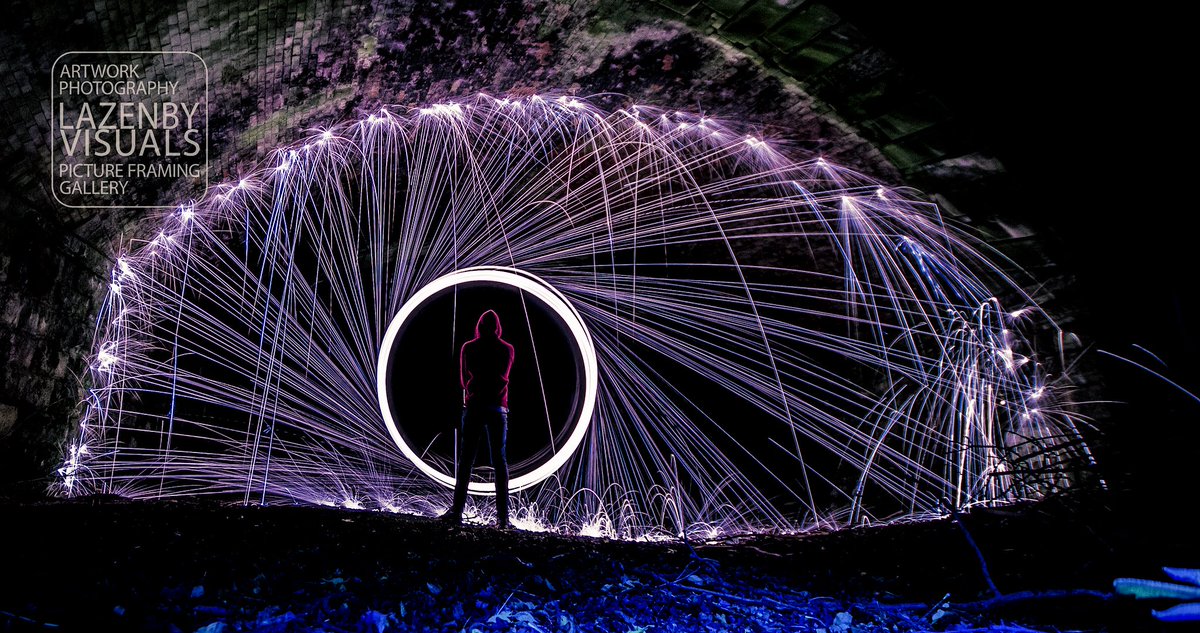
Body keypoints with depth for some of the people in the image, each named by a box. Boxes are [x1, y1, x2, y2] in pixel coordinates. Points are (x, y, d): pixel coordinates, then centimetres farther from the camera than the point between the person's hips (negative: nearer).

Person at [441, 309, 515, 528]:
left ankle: (457, 510, -2)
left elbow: (463, 379, 14)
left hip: (474, 405, -1)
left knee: (466, 459, 1)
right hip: (498, 407, 1)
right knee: (499, 460, 0)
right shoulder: (507, 349, 5)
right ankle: (503, 516, -4)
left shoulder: (468, 348, 3)